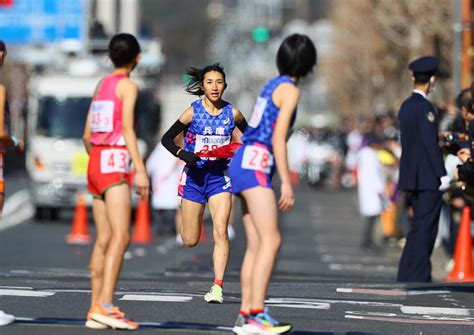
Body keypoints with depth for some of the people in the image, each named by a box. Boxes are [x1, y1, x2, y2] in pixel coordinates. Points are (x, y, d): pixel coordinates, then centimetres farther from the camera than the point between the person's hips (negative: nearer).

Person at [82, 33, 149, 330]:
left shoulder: (101, 85, 19)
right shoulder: (128, 86, -4)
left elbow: (87, 135, 20)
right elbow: (127, 129, -14)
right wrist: (140, 170, -19)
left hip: (96, 161, 8)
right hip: (115, 162, -8)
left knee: (104, 239, 6)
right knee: (120, 237, -15)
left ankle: (96, 309, 2)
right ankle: (104, 306, -26)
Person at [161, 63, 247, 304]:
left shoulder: (232, 113, -1)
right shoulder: (193, 112, -6)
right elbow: (167, 138, -2)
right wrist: (182, 154, -19)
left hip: (220, 176, 1)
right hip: (195, 175, -1)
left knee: (220, 232, -15)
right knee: (190, 241, 4)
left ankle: (217, 287, -16)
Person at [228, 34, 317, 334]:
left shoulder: (273, 85, 18)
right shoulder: (290, 90, -7)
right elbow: (278, 137, -15)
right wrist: (286, 183, -16)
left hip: (244, 163, 9)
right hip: (255, 165, -9)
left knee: (257, 244, 7)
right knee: (271, 240, -14)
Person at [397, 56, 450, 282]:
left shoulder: (406, 106, 13)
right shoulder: (424, 107, -14)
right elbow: (430, 144, -18)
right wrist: (442, 175, -16)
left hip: (412, 176, 9)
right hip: (428, 178, -9)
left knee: (419, 227, 15)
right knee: (425, 228, -6)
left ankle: (407, 275, 16)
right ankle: (418, 276, -7)